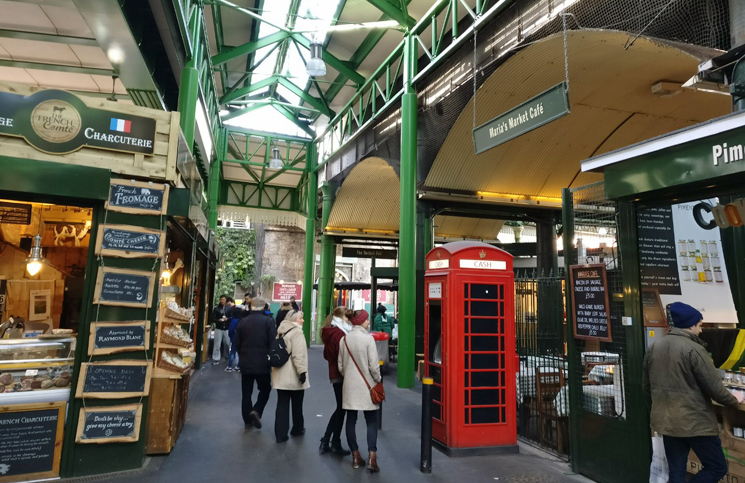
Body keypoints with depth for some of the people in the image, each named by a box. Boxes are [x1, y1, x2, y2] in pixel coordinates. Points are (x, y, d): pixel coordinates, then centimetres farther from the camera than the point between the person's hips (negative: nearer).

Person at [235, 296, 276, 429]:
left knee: (246, 392, 12)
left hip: (245, 363, 3)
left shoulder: (242, 321, 1)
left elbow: (237, 343, 7)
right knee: (265, 389, 14)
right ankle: (256, 411, -4)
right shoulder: (268, 321, -10)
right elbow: (273, 343, -11)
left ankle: (248, 420, 16)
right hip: (262, 363, -3)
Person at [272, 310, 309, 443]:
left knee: (282, 404, 6)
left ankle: (280, 434, 5)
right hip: (293, 375, -7)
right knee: (297, 404, 12)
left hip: (280, 374, 7)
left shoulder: (281, 331, 12)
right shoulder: (296, 332, -14)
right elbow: (298, 354, -23)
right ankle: (297, 429, 27)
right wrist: (302, 371, -21)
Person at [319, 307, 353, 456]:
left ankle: (326, 442, 20)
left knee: (340, 408, 17)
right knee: (342, 409, 3)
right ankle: (335, 444, 13)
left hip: (334, 374, 9)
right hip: (341, 375, -9)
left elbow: (326, 355, 19)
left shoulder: (330, 332, 12)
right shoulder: (339, 333, -18)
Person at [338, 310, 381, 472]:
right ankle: (372, 457, -3)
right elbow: (373, 365, -13)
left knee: (351, 420, 11)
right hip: (366, 386, -4)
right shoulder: (368, 338, -13)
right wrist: (378, 380, 3)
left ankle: (356, 457, 18)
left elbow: (340, 365, 7)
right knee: (372, 421, 5)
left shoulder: (344, 339, 1)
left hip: (349, 386, 4)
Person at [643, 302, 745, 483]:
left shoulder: (654, 348, 5)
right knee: (717, 468, 11)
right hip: (694, 422, -6)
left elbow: (646, 386, 12)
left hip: (666, 421, 7)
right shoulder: (694, 349, -16)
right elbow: (714, 388, -12)